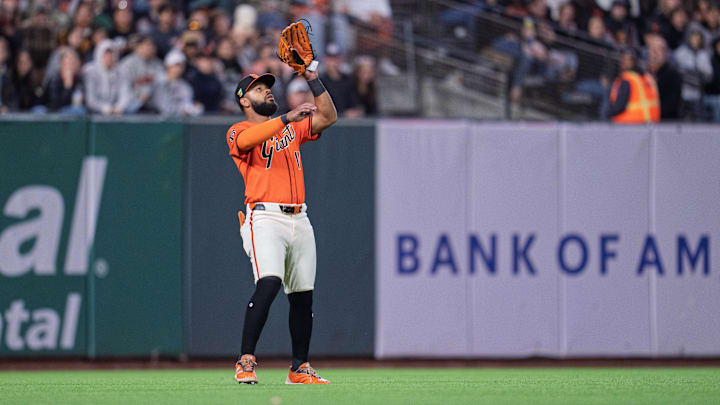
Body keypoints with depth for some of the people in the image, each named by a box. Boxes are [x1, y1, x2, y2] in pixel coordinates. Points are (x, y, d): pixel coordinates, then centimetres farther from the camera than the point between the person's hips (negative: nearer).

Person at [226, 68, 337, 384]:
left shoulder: (292, 128, 23)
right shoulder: (238, 132, 5)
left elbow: (328, 117, 15)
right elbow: (248, 139, -19)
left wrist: (312, 79, 7)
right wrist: (288, 118, -25)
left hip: (299, 220, 6)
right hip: (265, 217, -6)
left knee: (303, 294, 6)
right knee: (269, 282, -24)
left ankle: (299, 369, 15)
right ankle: (245, 361, -21)